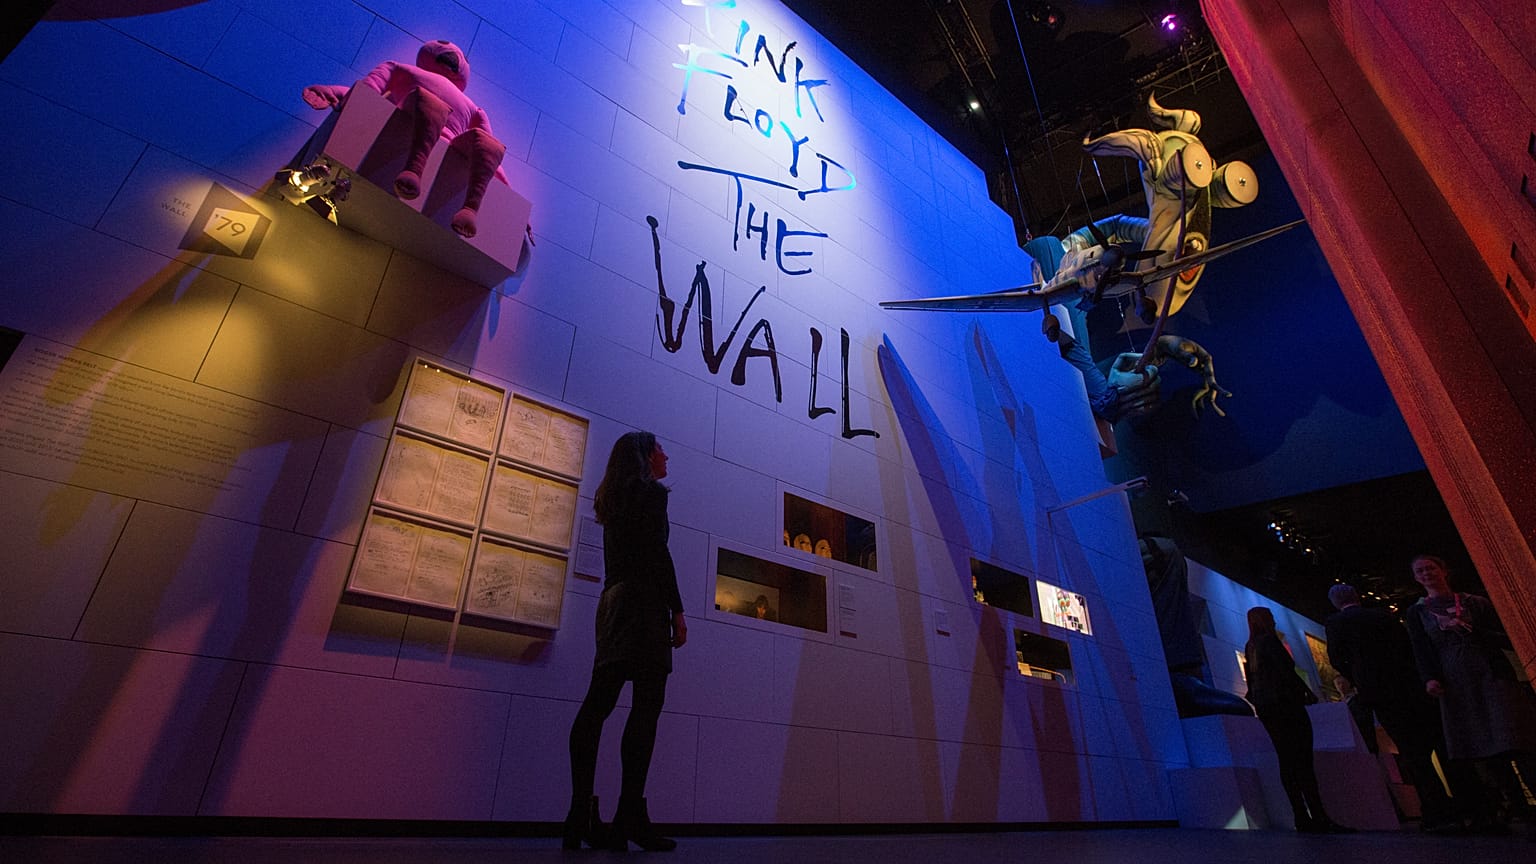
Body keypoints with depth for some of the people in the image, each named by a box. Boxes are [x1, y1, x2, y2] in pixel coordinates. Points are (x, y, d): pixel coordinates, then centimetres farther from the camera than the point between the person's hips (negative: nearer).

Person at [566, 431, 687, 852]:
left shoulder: (613, 497, 23)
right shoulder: (652, 491, -2)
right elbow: (658, 554, -12)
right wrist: (677, 611, -12)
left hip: (613, 599, 9)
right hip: (644, 600, -9)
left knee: (598, 703, 3)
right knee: (647, 704, -11)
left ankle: (581, 814, 4)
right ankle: (631, 817, -14)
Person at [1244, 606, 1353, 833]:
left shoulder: (1250, 647, 17)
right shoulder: (1269, 640, -7)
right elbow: (1286, 671, -13)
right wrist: (1308, 693, -3)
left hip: (1264, 707, 8)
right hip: (1284, 703, -8)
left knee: (1287, 761, 5)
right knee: (1303, 760, -10)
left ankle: (1302, 818, 4)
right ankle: (1319, 818, -14)